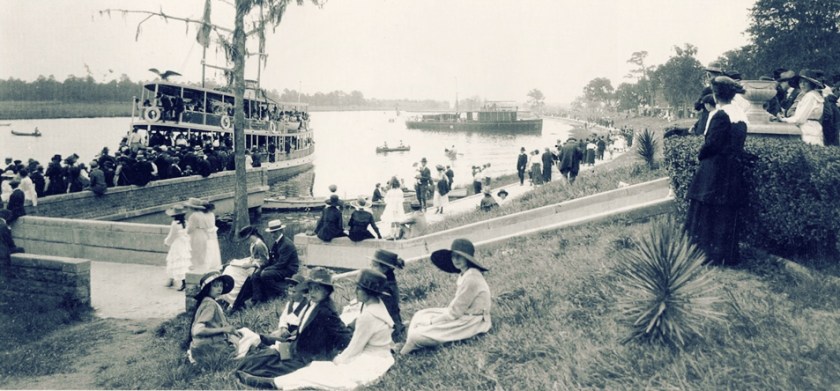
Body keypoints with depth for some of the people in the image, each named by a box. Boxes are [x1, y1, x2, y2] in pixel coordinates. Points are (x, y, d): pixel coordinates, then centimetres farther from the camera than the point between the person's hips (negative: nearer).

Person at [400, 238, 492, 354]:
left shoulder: (471, 278, -22)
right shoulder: (464, 274, 8)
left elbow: (456, 311, -20)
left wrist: (433, 321, -11)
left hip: (471, 322, -11)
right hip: (463, 314, 11)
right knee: (420, 315, 12)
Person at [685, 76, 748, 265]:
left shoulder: (720, 115, -17)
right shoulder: (741, 115, 8)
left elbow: (712, 143, -19)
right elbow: (738, 143, 12)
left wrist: (700, 155, -2)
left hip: (715, 170, -8)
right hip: (733, 170, 8)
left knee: (708, 213, 2)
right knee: (727, 215, 14)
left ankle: (707, 252, 6)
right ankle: (728, 254, 19)